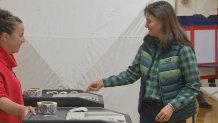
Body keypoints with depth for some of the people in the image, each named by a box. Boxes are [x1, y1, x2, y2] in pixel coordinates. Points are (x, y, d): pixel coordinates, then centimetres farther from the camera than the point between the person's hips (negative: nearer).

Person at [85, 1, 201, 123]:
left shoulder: (183, 49, -15)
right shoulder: (147, 46, 1)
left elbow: (193, 86, -13)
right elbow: (132, 73, 7)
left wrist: (172, 106, -23)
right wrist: (104, 82, 0)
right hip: (147, 109, 5)